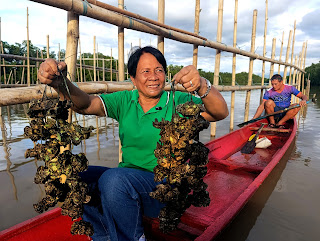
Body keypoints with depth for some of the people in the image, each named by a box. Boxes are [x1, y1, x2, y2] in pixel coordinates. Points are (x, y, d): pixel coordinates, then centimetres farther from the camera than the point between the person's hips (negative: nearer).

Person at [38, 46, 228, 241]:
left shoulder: (178, 102, -7)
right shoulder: (125, 101, 4)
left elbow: (221, 113, -21)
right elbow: (85, 104, -10)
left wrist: (202, 86, -41)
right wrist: (59, 83, -31)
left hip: (165, 184, -4)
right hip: (126, 180, 5)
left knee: (113, 179, -30)